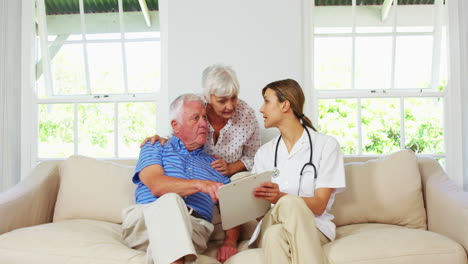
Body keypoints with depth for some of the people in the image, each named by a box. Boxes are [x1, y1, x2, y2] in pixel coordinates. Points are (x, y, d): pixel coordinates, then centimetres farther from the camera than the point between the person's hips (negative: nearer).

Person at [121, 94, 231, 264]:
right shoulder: (154, 149, 19)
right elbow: (156, 185, -4)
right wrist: (200, 184, -20)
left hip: (194, 229, 1)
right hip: (145, 220, 0)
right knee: (171, 200, -38)